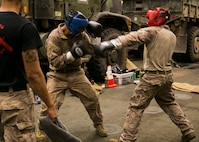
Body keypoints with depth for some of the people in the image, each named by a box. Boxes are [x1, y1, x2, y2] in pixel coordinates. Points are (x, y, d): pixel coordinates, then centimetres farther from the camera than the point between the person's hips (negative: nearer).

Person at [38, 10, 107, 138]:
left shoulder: (81, 35, -4)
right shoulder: (54, 37, -18)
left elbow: (93, 50, -2)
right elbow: (54, 61, -23)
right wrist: (71, 54, -33)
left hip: (76, 73, 4)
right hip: (58, 76, -4)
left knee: (93, 98, 4)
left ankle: (98, 124, 29)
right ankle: (42, 130, 16)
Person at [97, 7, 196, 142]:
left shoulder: (152, 31, -12)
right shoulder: (172, 36, 12)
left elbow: (133, 37, -28)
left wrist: (111, 43, -40)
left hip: (153, 76, -8)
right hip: (168, 75, 8)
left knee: (136, 106, -1)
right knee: (169, 103, 26)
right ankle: (188, 130, 29)